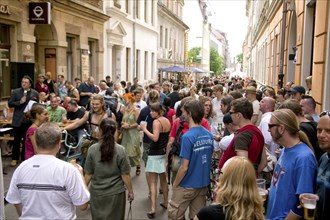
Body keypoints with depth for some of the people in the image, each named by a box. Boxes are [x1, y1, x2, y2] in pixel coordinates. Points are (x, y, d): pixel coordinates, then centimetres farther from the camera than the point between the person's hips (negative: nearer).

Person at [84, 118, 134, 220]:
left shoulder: (92, 149, -10)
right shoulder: (120, 150, -14)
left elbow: (88, 174, -4)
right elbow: (125, 175, -9)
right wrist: (130, 191, 5)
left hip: (96, 193, 1)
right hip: (116, 193, -1)